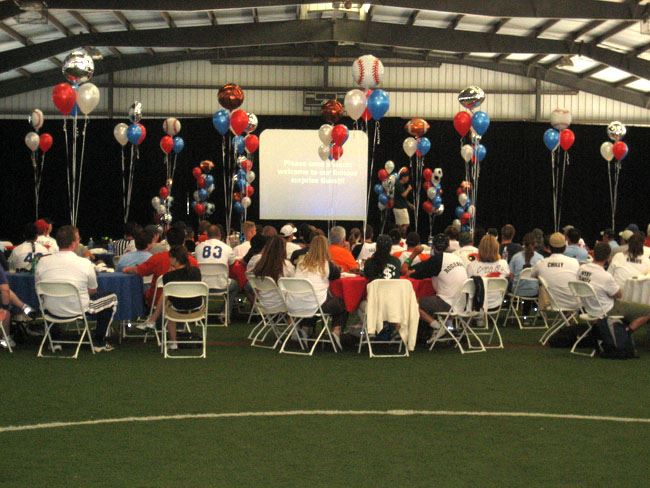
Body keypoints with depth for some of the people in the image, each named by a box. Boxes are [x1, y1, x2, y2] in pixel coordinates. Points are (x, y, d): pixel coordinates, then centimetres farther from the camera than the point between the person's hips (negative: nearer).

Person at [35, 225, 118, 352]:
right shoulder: (85, 263, -15)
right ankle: (98, 342, 23)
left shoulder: (43, 261, -8)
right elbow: (92, 291, -1)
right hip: (78, 310, -3)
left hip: (52, 311, 4)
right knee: (112, 298, 20)